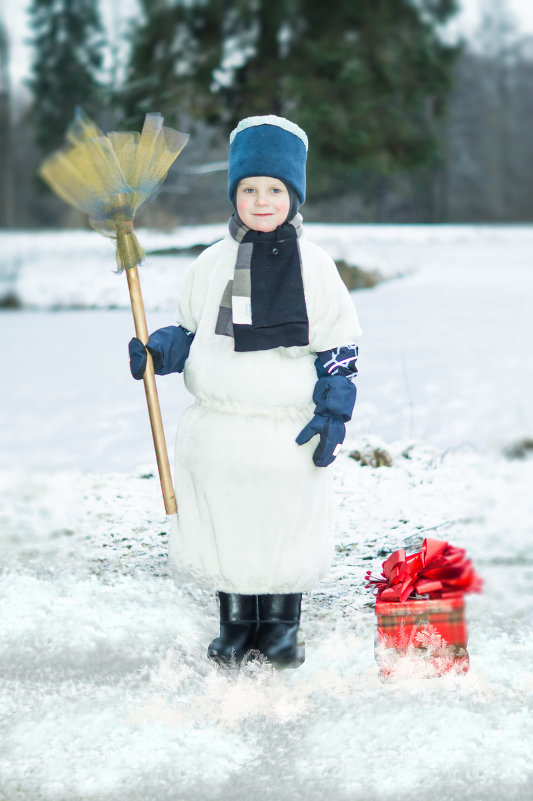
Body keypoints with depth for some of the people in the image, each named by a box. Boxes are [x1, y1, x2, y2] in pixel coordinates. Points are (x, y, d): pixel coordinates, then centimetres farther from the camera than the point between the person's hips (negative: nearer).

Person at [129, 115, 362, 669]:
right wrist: (157, 352, -6)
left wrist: (333, 412, -5)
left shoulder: (313, 266, 0)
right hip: (220, 431, 2)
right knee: (225, 529, 7)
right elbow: (188, 333, 14)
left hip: (292, 432, -2)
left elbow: (339, 347, 2)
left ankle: (281, 626, 23)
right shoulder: (212, 265, 5)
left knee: (287, 530, 6)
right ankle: (236, 624, 24)